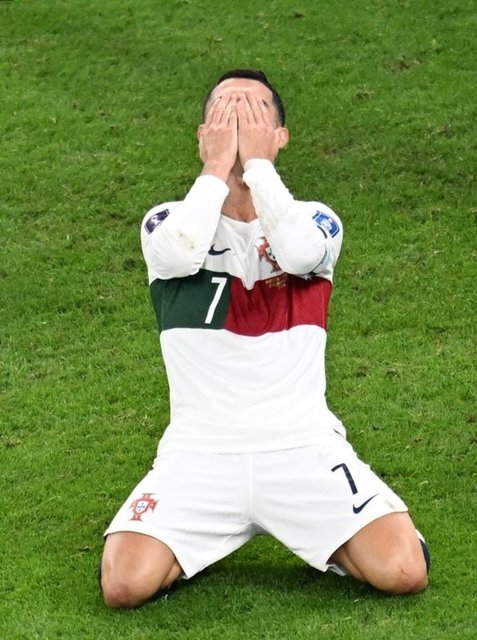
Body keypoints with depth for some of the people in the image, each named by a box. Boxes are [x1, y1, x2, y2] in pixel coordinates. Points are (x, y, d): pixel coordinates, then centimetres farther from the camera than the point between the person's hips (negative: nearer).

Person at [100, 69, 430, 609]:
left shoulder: (315, 222, 6)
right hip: (200, 452, 0)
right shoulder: (169, 221, 5)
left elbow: (298, 252, -20)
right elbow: (179, 254, -22)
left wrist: (256, 160, -11)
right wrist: (217, 165, -12)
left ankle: (322, 537, 16)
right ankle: (203, 539, 13)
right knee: (125, 584, -21)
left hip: (304, 447, 0)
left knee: (402, 573, -18)